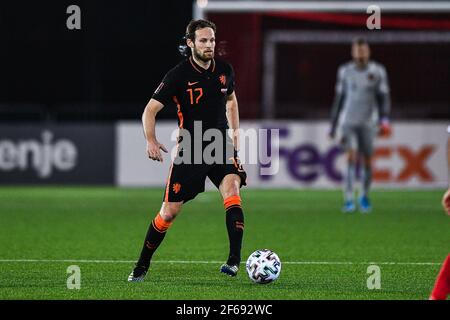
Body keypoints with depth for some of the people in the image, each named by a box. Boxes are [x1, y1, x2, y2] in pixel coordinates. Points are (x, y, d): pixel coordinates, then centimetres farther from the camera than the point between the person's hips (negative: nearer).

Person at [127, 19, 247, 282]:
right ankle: (142, 267, 18)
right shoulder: (179, 75, -11)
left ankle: (235, 260, -27)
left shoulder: (225, 70, 2)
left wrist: (235, 132, 15)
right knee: (169, 211, 0)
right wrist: (151, 141, -25)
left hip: (222, 146, 2)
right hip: (189, 150, -2)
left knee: (232, 190, -25)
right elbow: (150, 110, -9)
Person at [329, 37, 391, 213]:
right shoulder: (345, 71, 4)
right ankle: (349, 200, -18)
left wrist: (384, 120, -16)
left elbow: (384, 98, -1)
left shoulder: (378, 71, -1)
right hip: (348, 122, 0)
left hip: (368, 124, 0)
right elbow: (339, 99, 11)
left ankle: (364, 196, 29)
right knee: (351, 158, -15)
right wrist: (333, 125, 13)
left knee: (366, 161, 5)